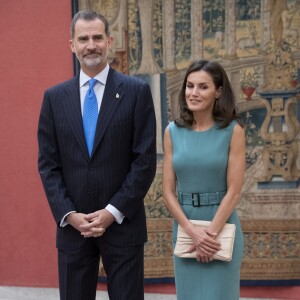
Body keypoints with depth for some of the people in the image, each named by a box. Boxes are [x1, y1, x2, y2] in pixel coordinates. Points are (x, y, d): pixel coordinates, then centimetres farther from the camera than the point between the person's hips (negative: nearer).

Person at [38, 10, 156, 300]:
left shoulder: (136, 91, -2)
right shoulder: (54, 97, 6)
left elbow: (145, 159, -5)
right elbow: (48, 163, 4)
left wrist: (113, 212, -10)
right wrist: (69, 215, -7)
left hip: (122, 224, -2)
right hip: (72, 226, 2)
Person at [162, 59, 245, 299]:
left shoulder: (233, 130, -6)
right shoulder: (173, 132, 2)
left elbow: (234, 191, -9)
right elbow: (168, 190, -1)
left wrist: (211, 233, -14)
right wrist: (193, 231, -12)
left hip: (222, 229, -3)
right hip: (184, 228, 3)